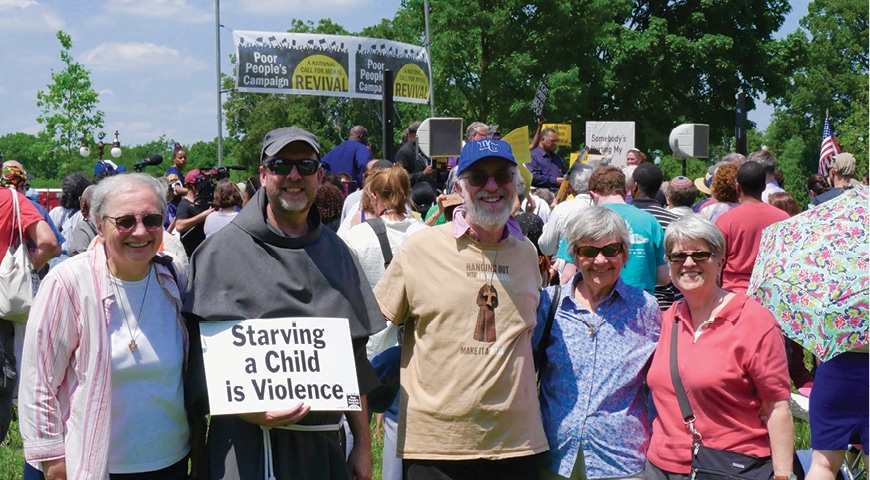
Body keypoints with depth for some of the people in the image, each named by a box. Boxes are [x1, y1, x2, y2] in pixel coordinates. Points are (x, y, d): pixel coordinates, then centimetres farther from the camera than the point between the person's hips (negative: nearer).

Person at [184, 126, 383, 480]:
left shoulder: (335, 252, 12)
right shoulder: (223, 250, -3)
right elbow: (200, 357, -6)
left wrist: (363, 444, 14)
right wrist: (246, 410, -20)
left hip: (322, 445, 4)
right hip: (247, 444, -4)